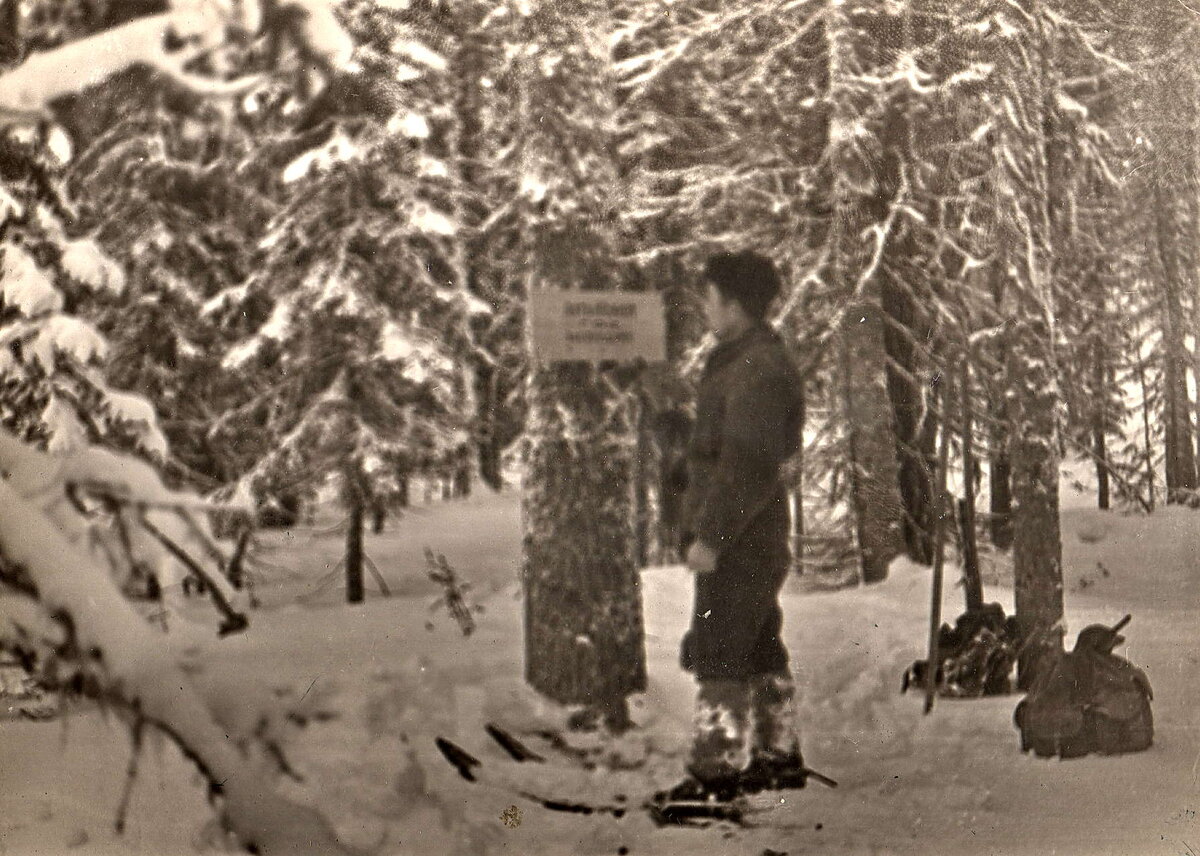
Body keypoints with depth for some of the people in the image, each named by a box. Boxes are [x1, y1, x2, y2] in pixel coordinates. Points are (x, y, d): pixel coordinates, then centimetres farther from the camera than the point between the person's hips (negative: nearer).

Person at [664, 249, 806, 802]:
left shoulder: (756, 370, -18)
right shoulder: (752, 361, 16)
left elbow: (747, 464, -23)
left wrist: (710, 534, -22)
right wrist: (705, 527, 23)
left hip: (736, 536, -11)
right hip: (750, 536, 11)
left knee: (717, 652, -7)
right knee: (758, 649, 16)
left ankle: (718, 766, -3)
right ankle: (779, 755, 23)